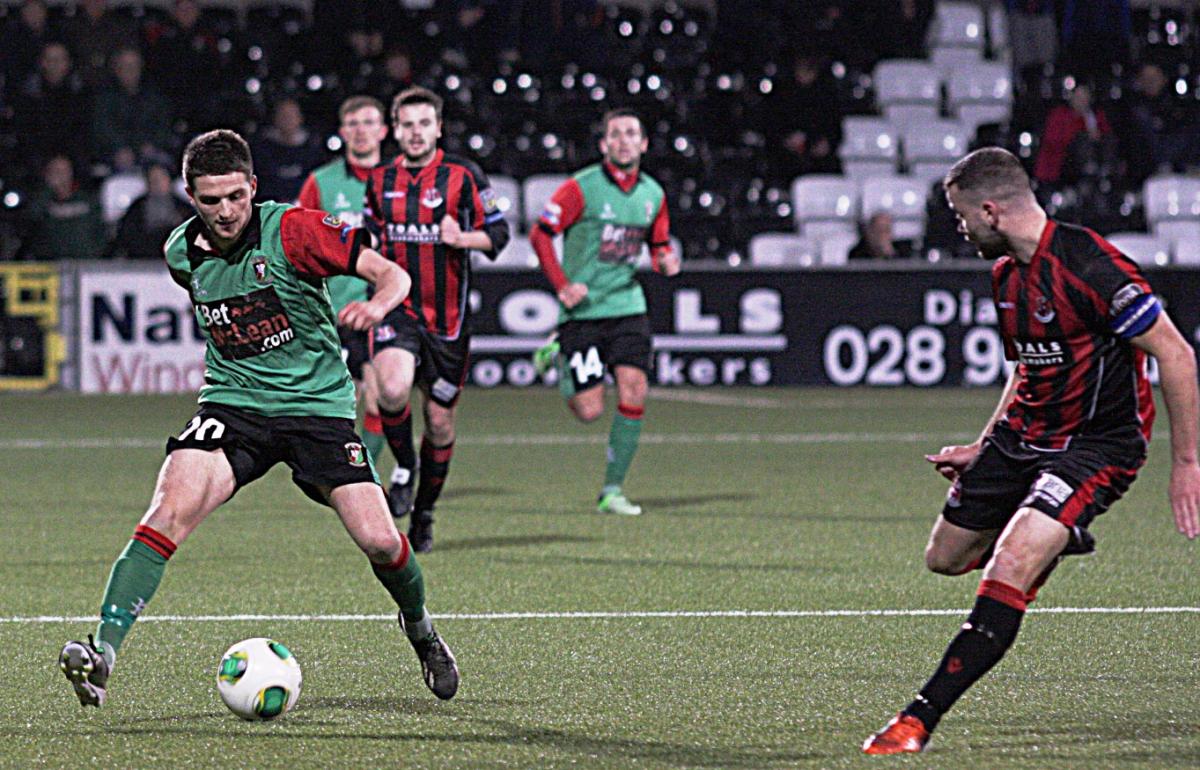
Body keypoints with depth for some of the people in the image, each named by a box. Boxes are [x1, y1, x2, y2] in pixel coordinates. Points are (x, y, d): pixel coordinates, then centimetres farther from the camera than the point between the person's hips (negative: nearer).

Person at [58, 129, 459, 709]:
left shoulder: (292, 230, -12)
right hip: (233, 403, 2)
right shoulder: (182, 253, 2)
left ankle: (419, 628, 23)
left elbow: (393, 275, -15)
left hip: (317, 402, -2)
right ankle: (103, 652, -32)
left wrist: (377, 303, -36)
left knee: (379, 541, -12)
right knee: (172, 505, -26)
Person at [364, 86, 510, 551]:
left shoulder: (464, 177, -2)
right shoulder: (381, 181, 8)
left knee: (439, 420, 6)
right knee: (393, 389, -28)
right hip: (396, 308, 1)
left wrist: (462, 238, -21)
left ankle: (423, 513, 25)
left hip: (447, 316, -1)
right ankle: (403, 468, 0)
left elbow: (498, 233, -1)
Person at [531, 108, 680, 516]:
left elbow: (659, 245, 22)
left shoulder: (653, 194, 8)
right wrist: (562, 285, -13)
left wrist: (666, 261, -1)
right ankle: (560, 358, 28)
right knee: (589, 410, -6)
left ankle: (612, 490, 0)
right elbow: (540, 234, -5)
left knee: (633, 392, -11)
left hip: (628, 305, 4)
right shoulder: (582, 188, -9)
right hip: (583, 311, -4)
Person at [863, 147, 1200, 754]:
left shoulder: (1089, 265, -22)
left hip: (1097, 445, -9)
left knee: (1008, 568, -25)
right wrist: (982, 449, 20)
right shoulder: (1006, 272, 5)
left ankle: (919, 720, -24)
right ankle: (1053, 543, 44)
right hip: (1022, 434, 9)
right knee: (945, 557, 15)